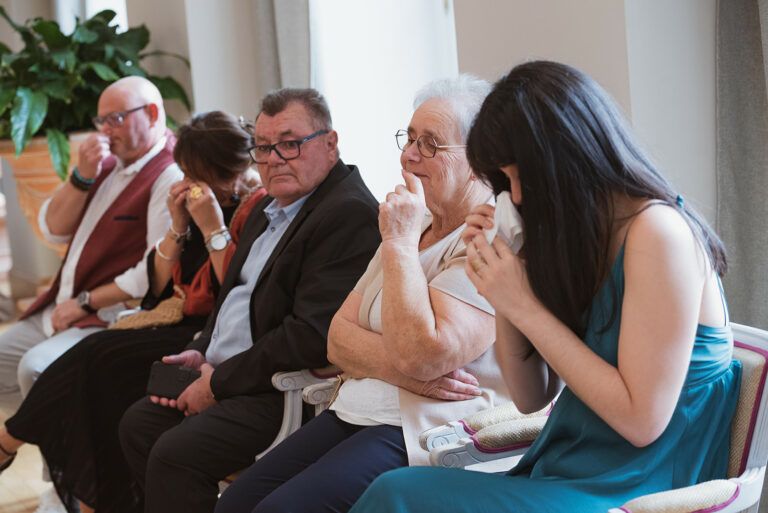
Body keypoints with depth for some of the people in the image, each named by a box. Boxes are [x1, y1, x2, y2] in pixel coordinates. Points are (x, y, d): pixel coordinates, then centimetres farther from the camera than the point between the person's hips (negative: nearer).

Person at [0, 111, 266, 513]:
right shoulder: (195, 202, 13)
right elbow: (158, 286, 13)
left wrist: (213, 229, -19)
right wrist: (178, 227, -1)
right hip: (183, 322, 8)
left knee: (103, 356, -20)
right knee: (96, 355, -16)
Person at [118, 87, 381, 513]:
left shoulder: (349, 214, -19)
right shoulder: (269, 209, 14)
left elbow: (312, 334, -25)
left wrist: (219, 382, -17)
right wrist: (200, 352, 5)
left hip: (285, 390, -10)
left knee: (175, 453, -21)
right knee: (137, 425, 9)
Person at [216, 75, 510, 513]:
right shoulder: (413, 226, 17)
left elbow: (419, 356, -23)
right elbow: (339, 339, 10)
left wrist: (400, 243, -15)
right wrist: (401, 369, -12)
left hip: (422, 433, -8)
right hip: (356, 411, 9)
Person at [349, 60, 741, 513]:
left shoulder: (658, 232, -15)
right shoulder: (581, 237, 9)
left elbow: (642, 420, -20)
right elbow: (532, 397, 11)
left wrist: (525, 307, -17)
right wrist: (501, 292, -3)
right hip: (565, 473, 7)